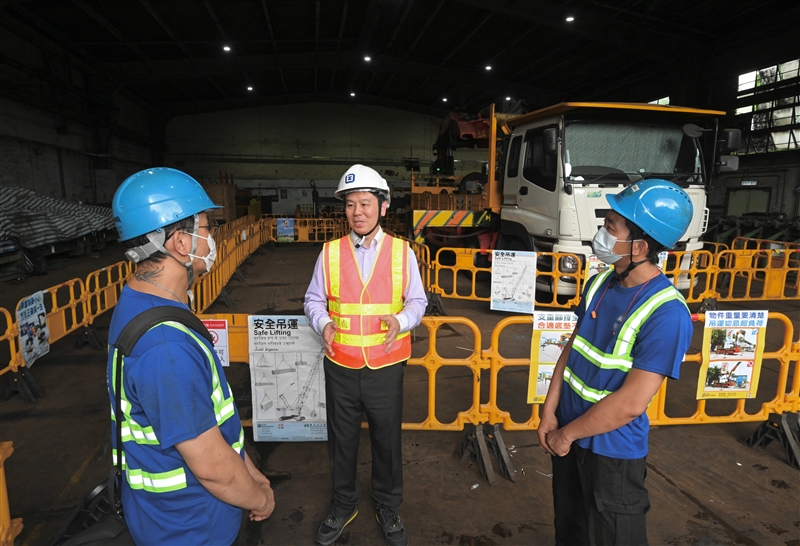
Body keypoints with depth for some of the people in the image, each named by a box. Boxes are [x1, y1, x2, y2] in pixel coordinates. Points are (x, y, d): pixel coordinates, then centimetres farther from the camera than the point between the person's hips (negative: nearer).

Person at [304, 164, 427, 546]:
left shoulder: (402, 252, -3)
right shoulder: (330, 253, -2)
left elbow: (417, 301, 3)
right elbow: (314, 300, 5)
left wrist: (400, 321, -17)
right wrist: (324, 322, -15)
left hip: (386, 366, -1)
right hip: (340, 366, 1)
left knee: (387, 439, 14)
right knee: (342, 440, 17)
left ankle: (387, 508, 40)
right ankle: (344, 505, 42)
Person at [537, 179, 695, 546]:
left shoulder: (667, 314, -26)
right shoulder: (600, 283, -4)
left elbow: (631, 403, -25)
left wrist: (567, 433, -14)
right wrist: (549, 413, 0)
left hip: (612, 451, -6)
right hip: (567, 436, 6)